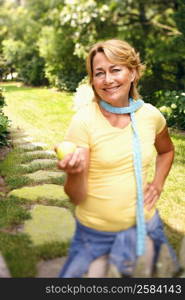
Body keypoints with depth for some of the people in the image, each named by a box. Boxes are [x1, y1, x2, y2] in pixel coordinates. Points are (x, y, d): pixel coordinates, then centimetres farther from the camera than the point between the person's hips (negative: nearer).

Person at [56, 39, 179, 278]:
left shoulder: (150, 115, -6)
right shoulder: (83, 122, -17)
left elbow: (167, 151, 17)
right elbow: (76, 197, -16)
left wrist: (158, 184, 2)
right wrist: (75, 173, -36)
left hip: (144, 226, 3)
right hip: (96, 233, -3)